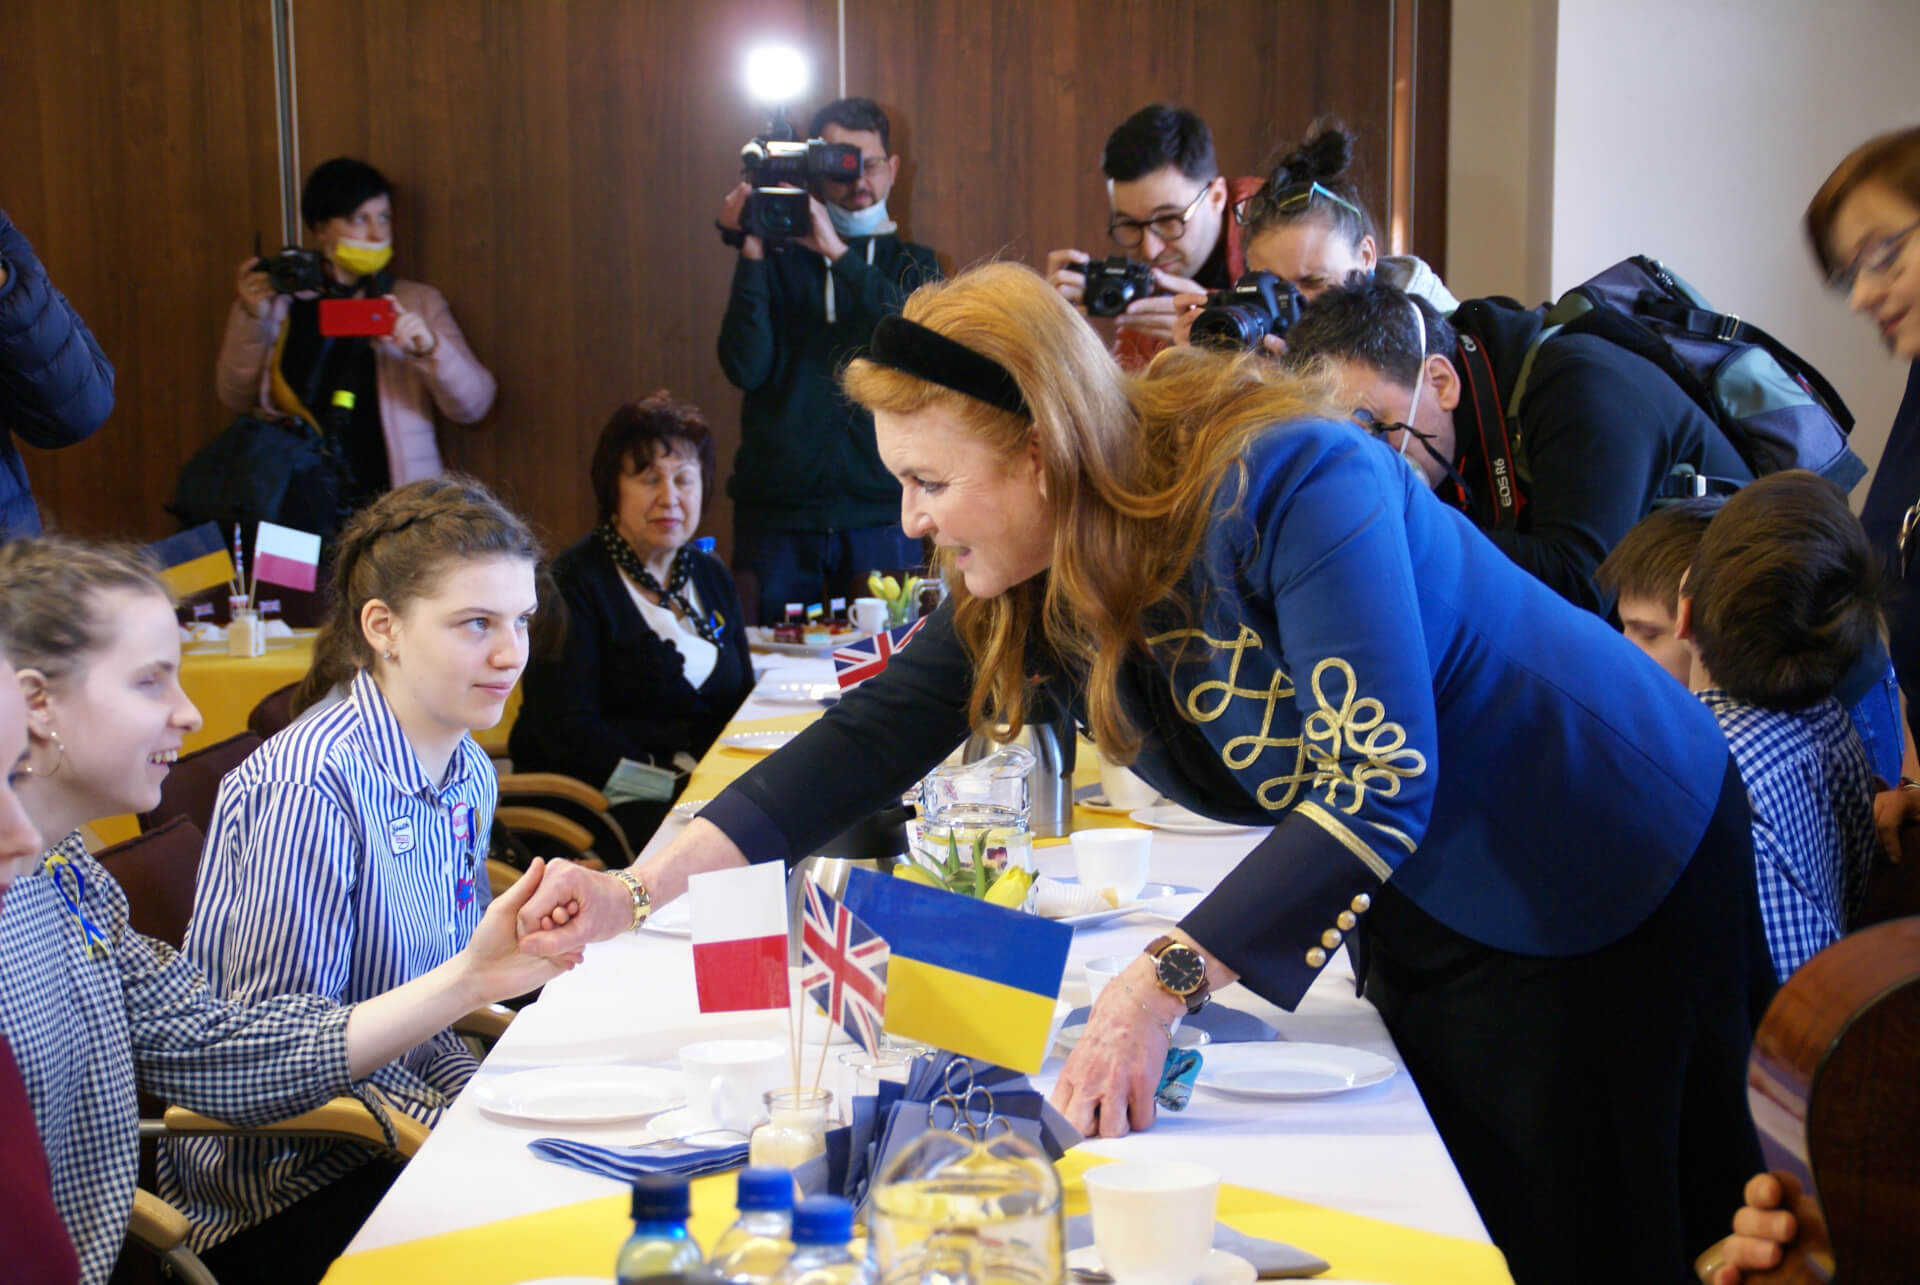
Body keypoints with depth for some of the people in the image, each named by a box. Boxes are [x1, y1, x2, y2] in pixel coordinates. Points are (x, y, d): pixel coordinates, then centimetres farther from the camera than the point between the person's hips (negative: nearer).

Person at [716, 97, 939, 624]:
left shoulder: (912, 264, 12)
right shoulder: (777, 262, 8)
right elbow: (746, 368, -6)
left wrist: (838, 254, -17)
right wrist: (751, 256, -12)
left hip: (879, 507, 1)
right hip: (776, 510, 0)